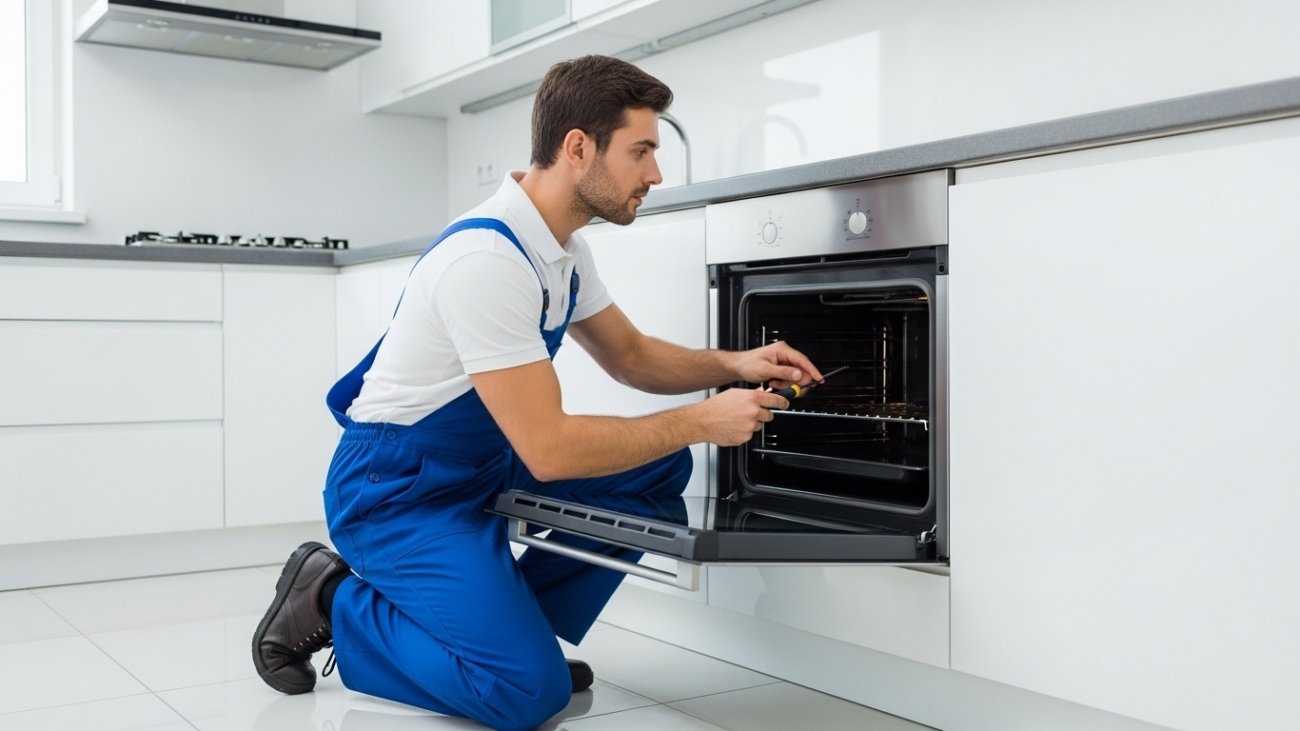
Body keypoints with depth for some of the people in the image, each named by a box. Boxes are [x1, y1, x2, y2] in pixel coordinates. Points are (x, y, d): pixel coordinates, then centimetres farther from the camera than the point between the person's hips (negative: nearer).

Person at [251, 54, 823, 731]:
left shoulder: (561, 247, 1)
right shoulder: (486, 260, -28)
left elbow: (630, 356, 15)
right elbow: (548, 449, -29)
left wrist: (732, 365, -2)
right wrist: (702, 421, -20)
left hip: (486, 463, 9)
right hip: (396, 491, -9)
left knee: (661, 470, 0)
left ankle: (514, 624, 5)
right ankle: (333, 603, 0)